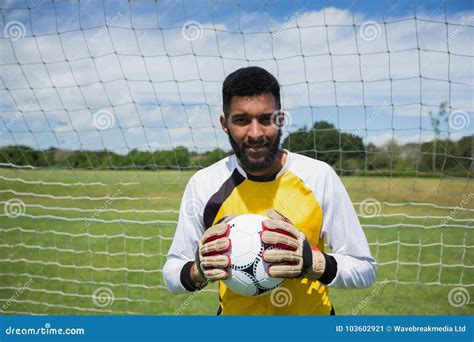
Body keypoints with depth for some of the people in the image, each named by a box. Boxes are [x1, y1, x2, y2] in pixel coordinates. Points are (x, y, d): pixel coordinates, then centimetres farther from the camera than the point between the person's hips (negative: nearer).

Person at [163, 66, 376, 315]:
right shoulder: (203, 184, -15)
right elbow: (172, 271, -6)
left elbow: (364, 268, -12)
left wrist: (314, 262, -30)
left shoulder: (319, 176, -16)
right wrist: (198, 271, -27)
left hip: (312, 312, 0)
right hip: (234, 312, 0)